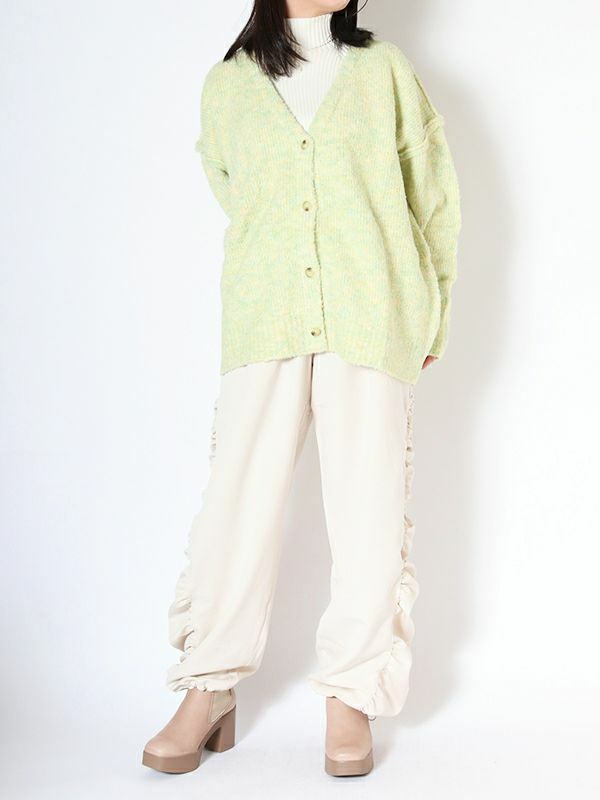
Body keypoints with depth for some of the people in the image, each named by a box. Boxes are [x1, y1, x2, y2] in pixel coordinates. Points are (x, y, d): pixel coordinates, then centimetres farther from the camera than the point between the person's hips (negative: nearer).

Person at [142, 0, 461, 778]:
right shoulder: (227, 83, 11)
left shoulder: (385, 70, 10)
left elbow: (436, 197, 13)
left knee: (369, 507, -1)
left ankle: (353, 697, 11)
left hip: (371, 323, 0)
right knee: (239, 499, -3)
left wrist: (433, 317, 14)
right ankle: (209, 691, 9)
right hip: (266, 326, 1)